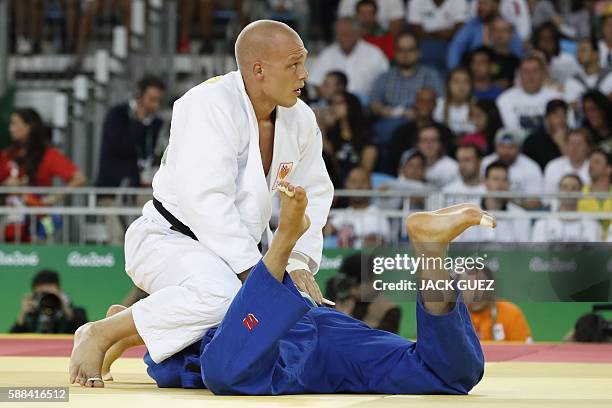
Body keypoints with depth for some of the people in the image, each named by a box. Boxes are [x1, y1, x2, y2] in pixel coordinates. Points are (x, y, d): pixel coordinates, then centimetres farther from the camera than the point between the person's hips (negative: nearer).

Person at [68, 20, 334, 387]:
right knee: (220, 295, -37)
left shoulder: (300, 119, -1)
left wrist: (299, 261, -9)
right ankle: (100, 334, -18)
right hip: (169, 237, -9)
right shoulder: (210, 106, -24)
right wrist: (254, 271, -31)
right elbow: (207, 200, -30)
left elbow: (313, 192, 8)